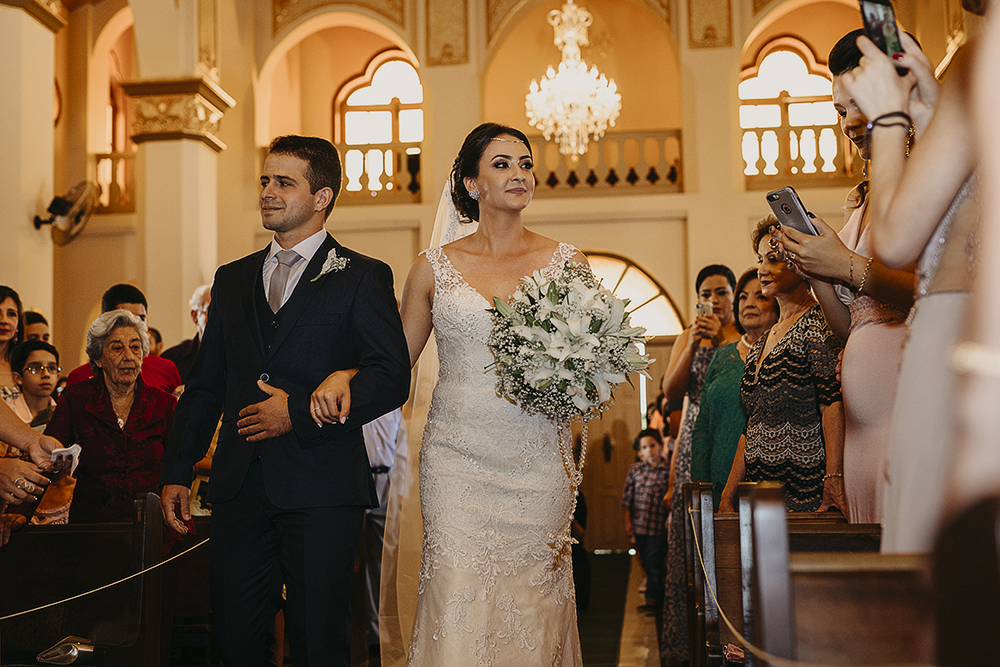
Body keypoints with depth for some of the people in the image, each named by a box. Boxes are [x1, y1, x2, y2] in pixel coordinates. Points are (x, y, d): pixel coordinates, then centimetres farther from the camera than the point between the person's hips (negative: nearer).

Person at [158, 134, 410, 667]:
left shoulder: (363, 277, 0)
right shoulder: (232, 279, 16)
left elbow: (392, 378, -9)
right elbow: (204, 383, 17)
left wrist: (300, 411, -14)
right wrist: (177, 472, 11)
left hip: (321, 489, -4)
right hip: (239, 486, 5)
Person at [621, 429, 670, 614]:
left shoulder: (667, 471, -5)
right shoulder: (635, 469, 4)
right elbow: (627, 497, 7)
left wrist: (669, 521, -8)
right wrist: (627, 521, 4)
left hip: (658, 527, -4)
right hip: (638, 525, 4)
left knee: (653, 563, -4)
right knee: (646, 563, 12)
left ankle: (652, 599, 8)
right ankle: (658, 598, 25)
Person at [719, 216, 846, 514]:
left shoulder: (817, 324, -6)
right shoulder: (760, 345, 18)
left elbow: (833, 401, -18)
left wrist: (834, 479, -27)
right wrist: (727, 498, 15)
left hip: (809, 490, -7)